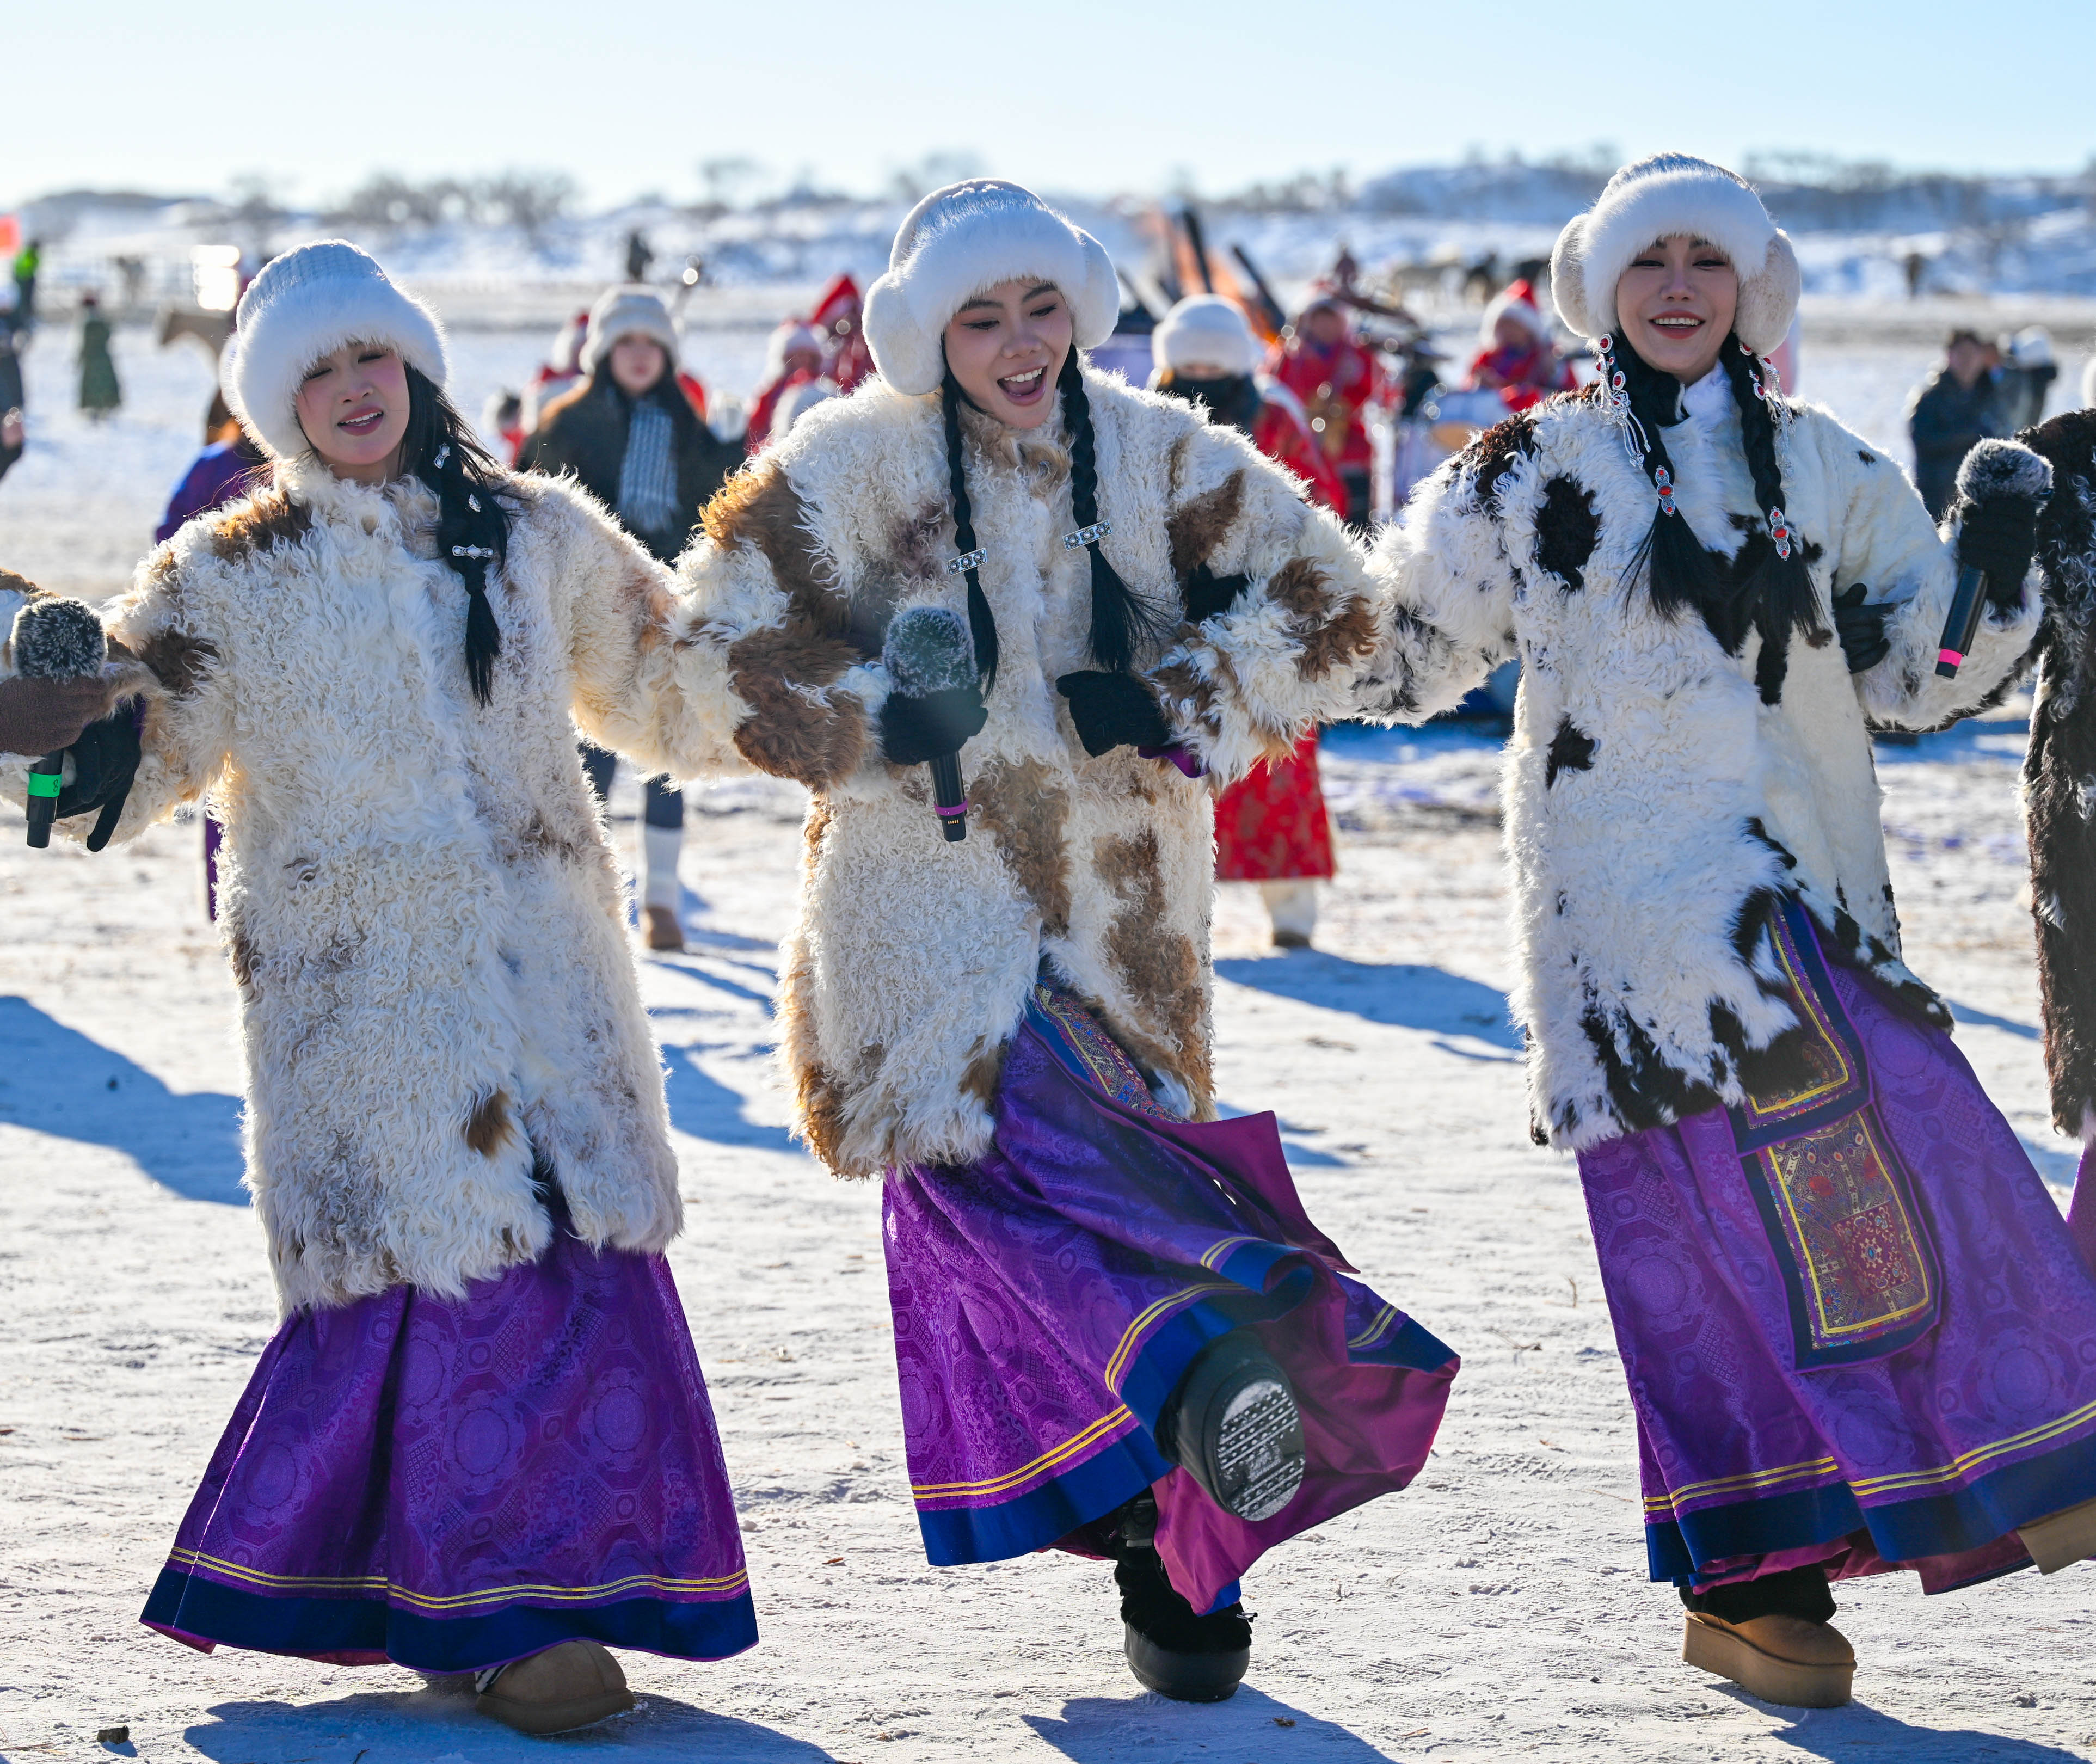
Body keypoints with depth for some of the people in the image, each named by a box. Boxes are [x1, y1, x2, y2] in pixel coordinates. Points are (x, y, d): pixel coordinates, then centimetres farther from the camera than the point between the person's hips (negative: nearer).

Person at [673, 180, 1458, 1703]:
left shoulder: (1158, 458, 5)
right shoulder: (857, 466, -2)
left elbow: (1324, 603, 6)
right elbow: (736, 641, -1)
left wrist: (1177, 703, -7)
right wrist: (878, 723, -15)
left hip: (1117, 907, 2)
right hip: (930, 905, -2)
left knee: (1123, 1159, 2)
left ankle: (1174, 1567, 8)